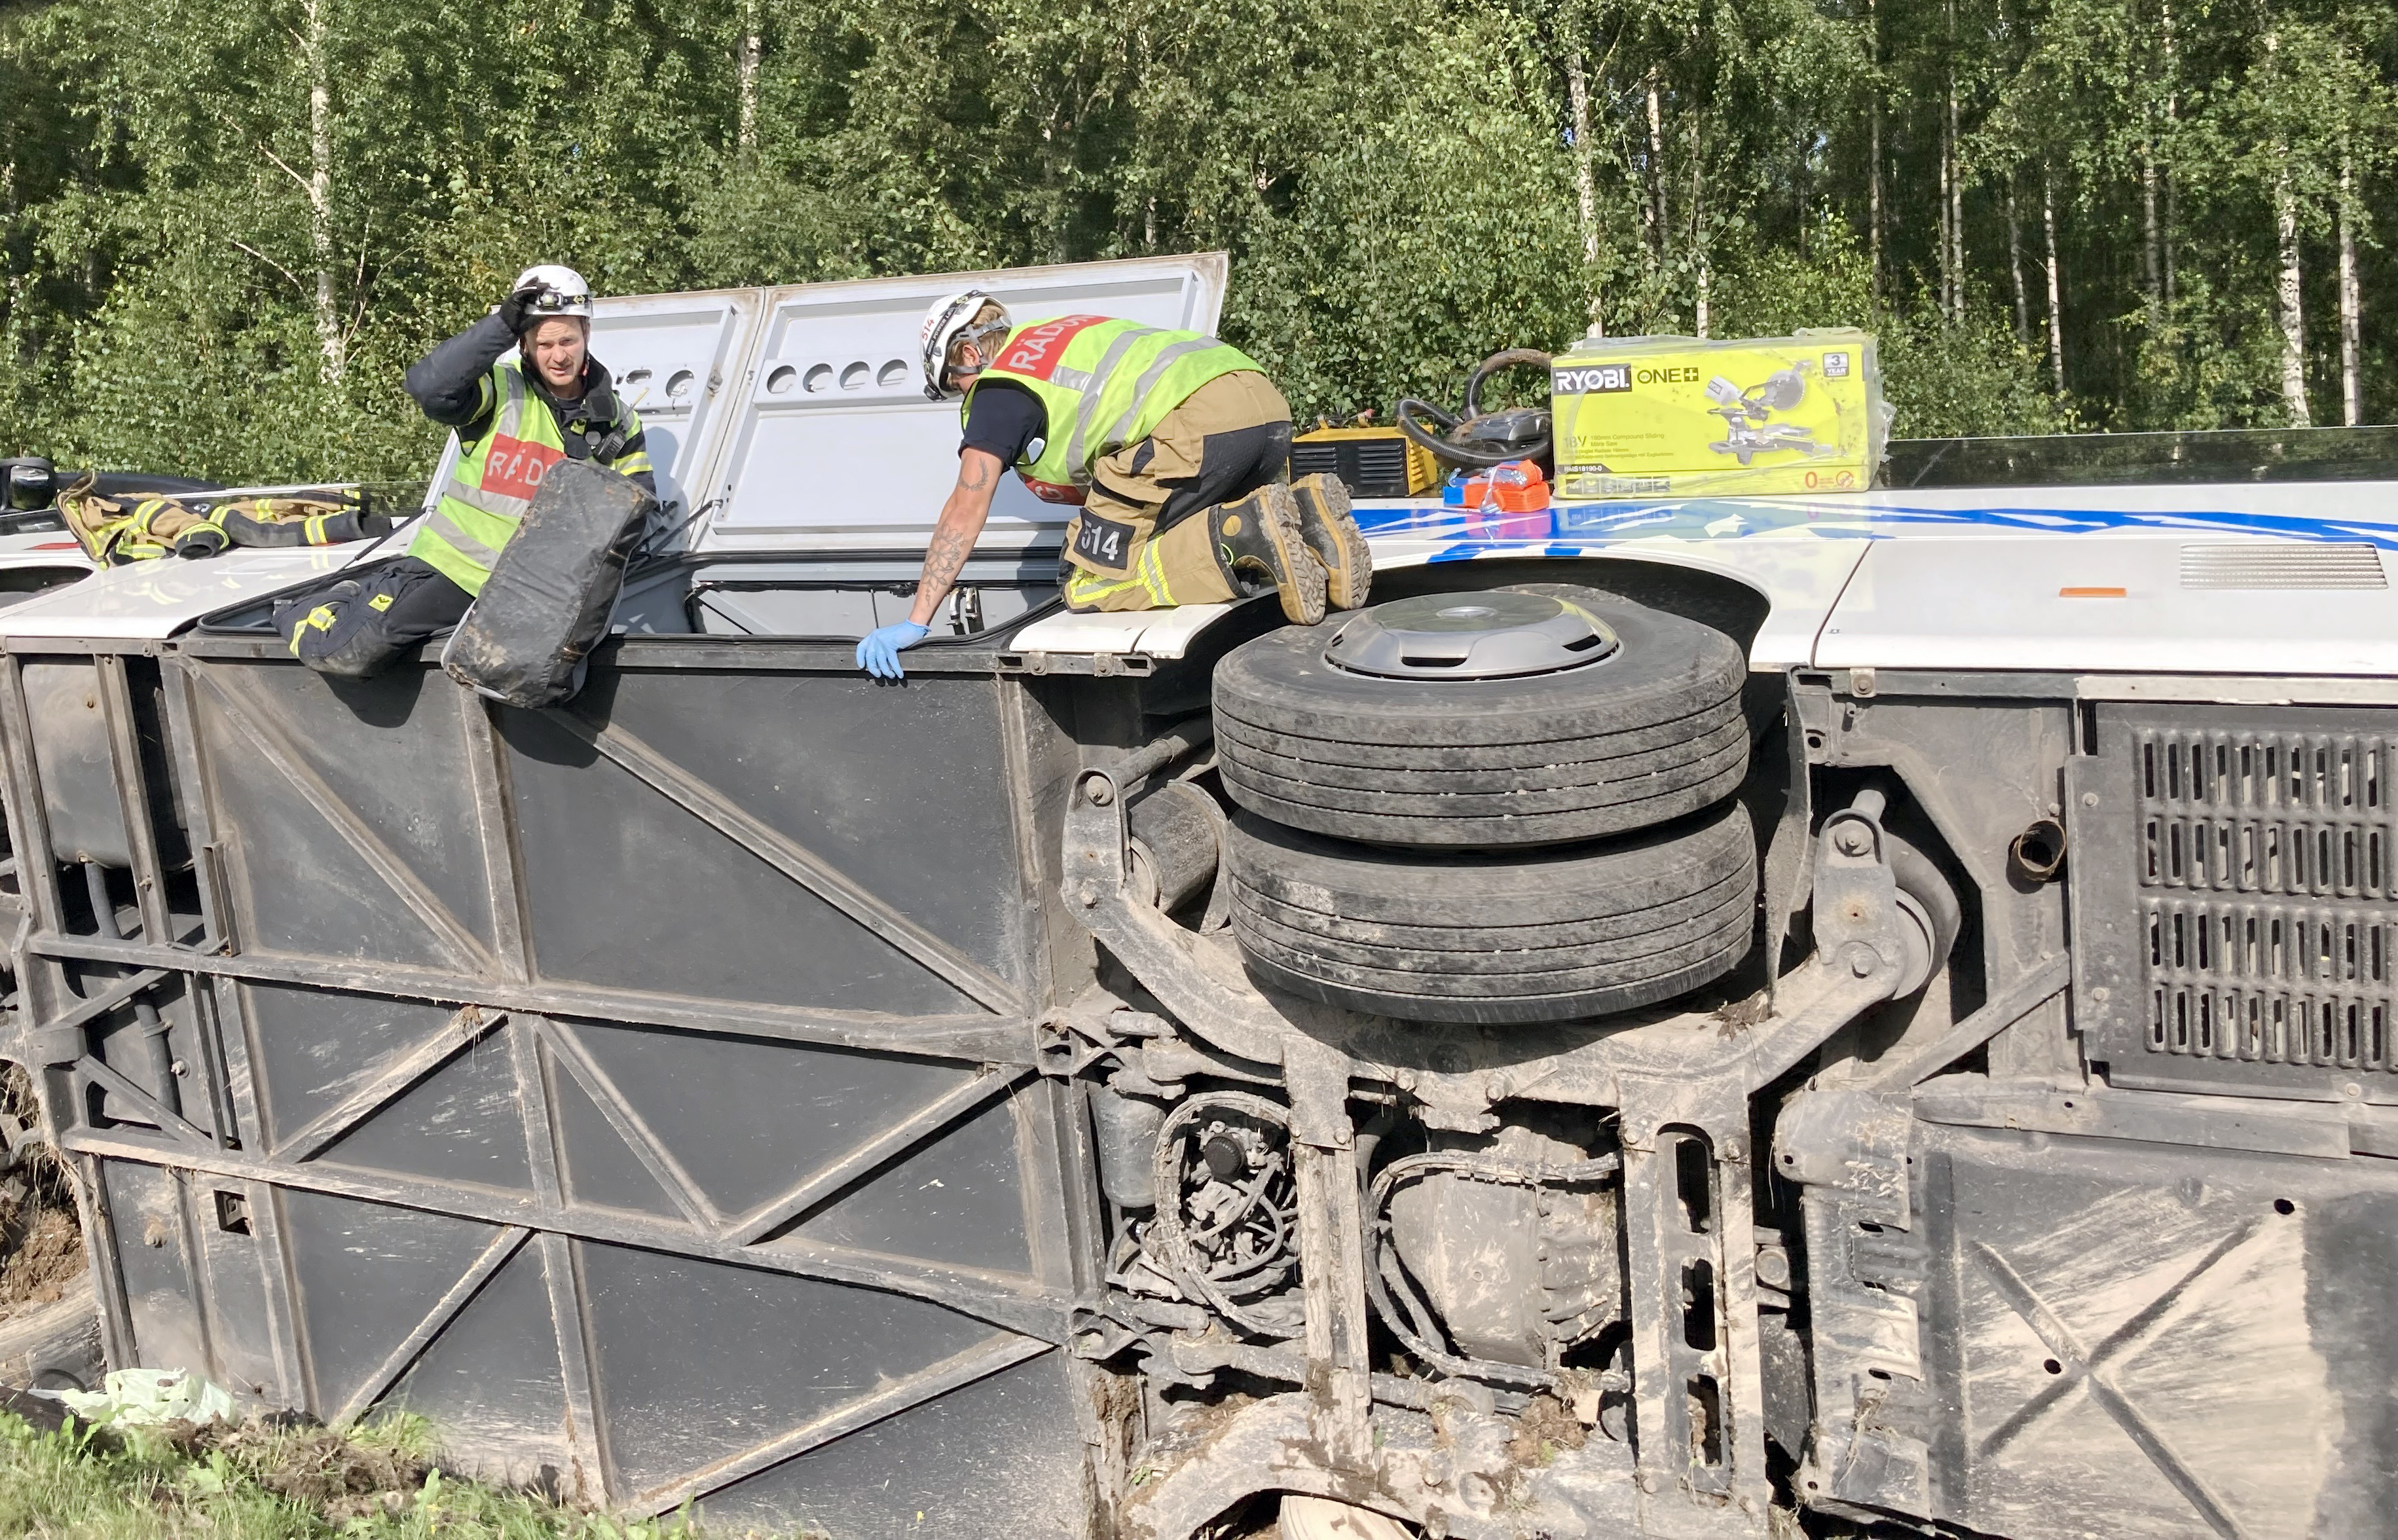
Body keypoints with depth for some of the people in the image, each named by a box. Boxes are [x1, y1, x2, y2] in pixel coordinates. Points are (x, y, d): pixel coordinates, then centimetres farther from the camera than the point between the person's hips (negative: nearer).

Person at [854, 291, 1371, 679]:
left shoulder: (998, 386, 10)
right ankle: (1303, 511, 0)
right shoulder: (1070, 334, 34)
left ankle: (1248, 538, -21)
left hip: (1196, 425, -9)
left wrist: (915, 623, 5)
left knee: (1089, 587, -2)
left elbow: (966, 511, 3)